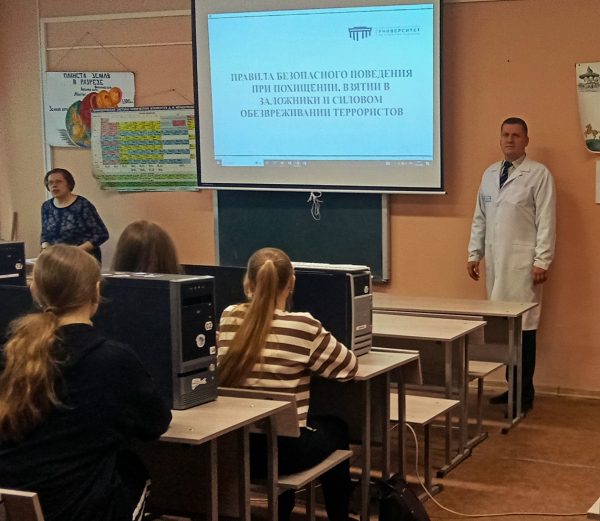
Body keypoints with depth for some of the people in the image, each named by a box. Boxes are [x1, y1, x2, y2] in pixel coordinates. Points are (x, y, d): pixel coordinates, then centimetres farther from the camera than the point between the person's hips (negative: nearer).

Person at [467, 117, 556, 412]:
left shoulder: (539, 174, -3)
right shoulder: (489, 174, 14)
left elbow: (546, 221, -7)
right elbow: (480, 218, 17)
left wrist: (542, 262, -12)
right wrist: (474, 254, 12)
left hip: (522, 264, -5)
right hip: (495, 262, 5)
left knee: (523, 327, -5)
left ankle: (525, 394, 5)